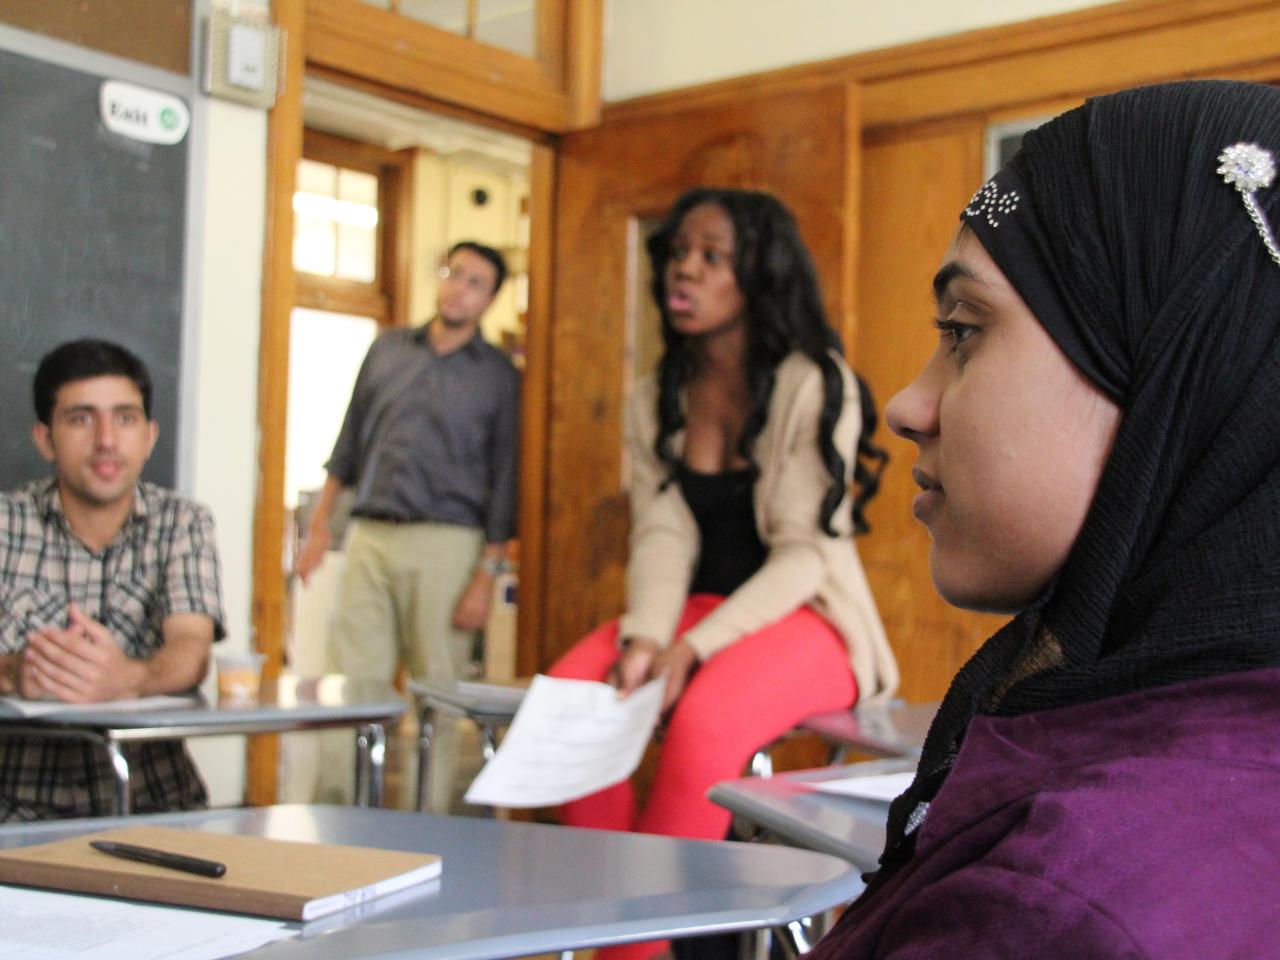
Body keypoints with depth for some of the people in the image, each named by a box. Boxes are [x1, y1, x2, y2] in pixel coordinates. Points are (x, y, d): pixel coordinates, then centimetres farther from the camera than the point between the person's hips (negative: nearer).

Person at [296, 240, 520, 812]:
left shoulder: (498, 375, 5)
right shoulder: (388, 350, 14)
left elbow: (503, 480, 2)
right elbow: (349, 442, 18)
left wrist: (487, 574, -6)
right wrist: (319, 526, 11)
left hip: (445, 544, -3)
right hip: (369, 536, 3)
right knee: (352, 682, -2)